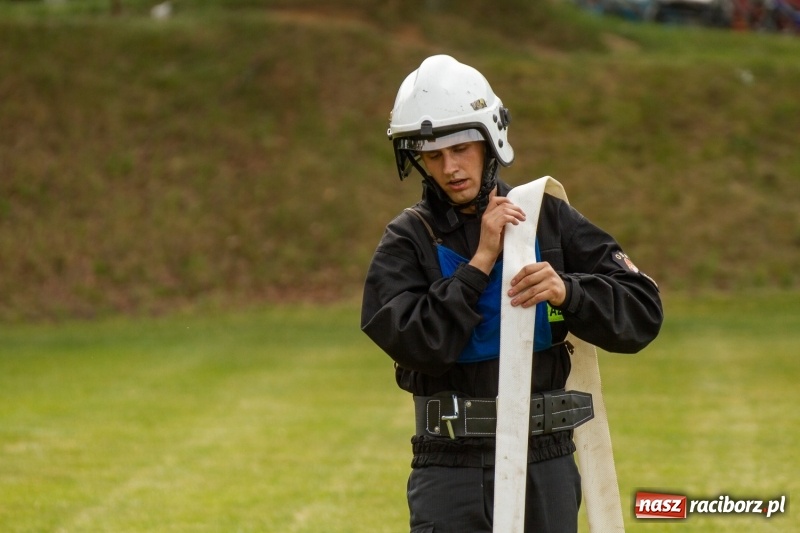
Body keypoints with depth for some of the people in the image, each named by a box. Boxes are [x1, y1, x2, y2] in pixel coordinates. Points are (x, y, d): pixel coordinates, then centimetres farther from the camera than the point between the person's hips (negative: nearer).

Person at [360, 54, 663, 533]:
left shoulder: (549, 218, 3)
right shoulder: (410, 239, -1)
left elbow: (642, 313, -1)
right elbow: (417, 344, -16)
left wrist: (565, 292, -18)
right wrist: (481, 261, -16)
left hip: (546, 463, 2)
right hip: (451, 470, -2)